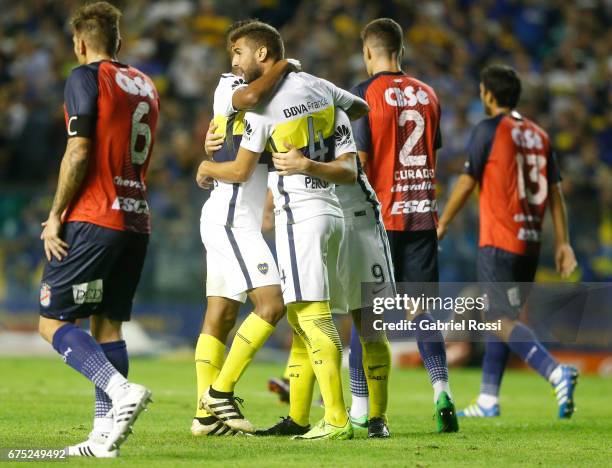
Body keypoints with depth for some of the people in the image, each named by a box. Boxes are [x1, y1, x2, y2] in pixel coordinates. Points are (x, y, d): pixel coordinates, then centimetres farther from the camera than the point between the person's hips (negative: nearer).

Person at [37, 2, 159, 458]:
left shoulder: (86, 78, -6)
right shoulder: (146, 85, 18)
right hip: (137, 219, 8)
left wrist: (55, 215, -8)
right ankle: (105, 435, 3)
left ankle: (122, 390, -22)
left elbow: (79, 152, -14)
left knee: (53, 322, -3)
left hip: (93, 219, -7)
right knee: (108, 324, 9)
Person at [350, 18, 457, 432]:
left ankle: (360, 410, 2)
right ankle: (442, 390, -10)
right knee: (421, 309, 8)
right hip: (423, 213, 4)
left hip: (380, 215, -4)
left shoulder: (366, 94, -7)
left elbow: (357, 159, -10)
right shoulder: (427, 94, 9)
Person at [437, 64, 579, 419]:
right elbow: (555, 192, 9)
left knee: (506, 323, -9)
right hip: (531, 243, 7)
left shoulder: (489, 130, -6)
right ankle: (488, 401, 16)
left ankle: (557, 373, -29)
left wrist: (442, 224, 8)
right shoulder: (539, 135, 12)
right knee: (500, 320, 15)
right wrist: (562, 243, 8)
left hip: (499, 243, -7)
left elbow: (467, 183, -4)